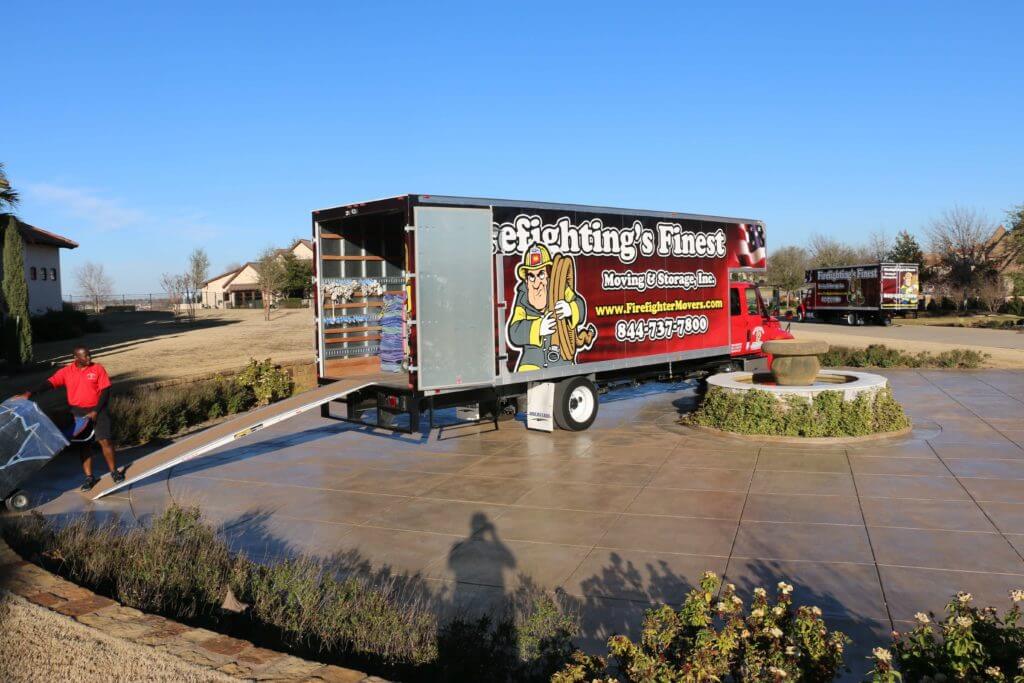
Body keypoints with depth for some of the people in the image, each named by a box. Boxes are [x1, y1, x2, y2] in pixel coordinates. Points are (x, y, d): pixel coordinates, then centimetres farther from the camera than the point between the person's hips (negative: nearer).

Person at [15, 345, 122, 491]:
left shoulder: (98, 369, -6)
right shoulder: (67, 371, -1)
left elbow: (105, 391, -7)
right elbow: (49, 383, -9)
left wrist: (96, 411, -13)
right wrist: (30, 393, -23)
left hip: (97, 410, -2)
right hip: (78, 412, 2)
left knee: (105, 441, -4)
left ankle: (114, 471, 12)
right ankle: (89, 477, 13)